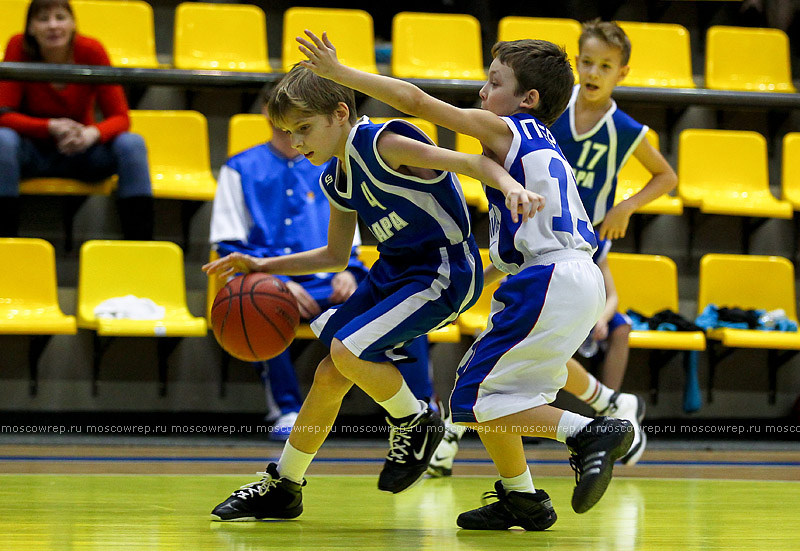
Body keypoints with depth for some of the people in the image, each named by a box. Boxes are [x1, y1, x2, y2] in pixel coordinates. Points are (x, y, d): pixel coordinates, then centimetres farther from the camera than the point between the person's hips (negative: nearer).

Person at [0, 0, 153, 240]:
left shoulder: (91, 50, -14)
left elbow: (120, 118, -13)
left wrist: (93, 133, -36)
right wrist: (51, 127, -34)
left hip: (80, 152, 1)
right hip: (33, 151, -1)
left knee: (132, 144, -25)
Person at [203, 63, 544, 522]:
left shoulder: (382, 144, -19)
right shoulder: (337, 178, 8)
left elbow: (469, 161, -25)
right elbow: (336, 256, 20)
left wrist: (512, 186, -45)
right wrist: (265, 267, 12)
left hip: (444, 273, -9)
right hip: (393, 271, 9)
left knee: (348, 351, -24)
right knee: (329, 376, 9)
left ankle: (416, 424, 1)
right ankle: (283, 487, 24)